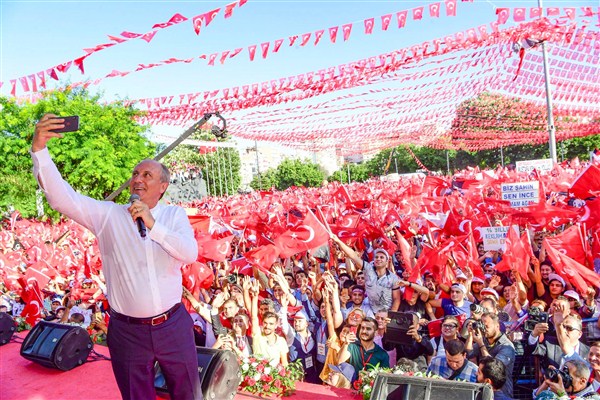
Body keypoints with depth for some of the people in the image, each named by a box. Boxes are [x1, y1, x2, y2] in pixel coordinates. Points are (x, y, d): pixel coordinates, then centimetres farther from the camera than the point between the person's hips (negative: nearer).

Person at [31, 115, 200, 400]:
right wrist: (39, 149, -24)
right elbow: (62, 197, -13)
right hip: (128, 331, 0)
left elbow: (191, 253, -13)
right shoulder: (108, 214, -1)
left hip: (173, 325, 1)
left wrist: (153, 225, -24)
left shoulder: (175, 214, 1)